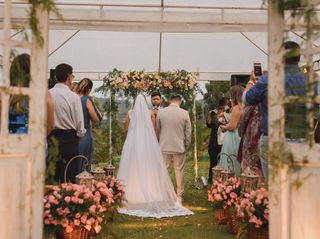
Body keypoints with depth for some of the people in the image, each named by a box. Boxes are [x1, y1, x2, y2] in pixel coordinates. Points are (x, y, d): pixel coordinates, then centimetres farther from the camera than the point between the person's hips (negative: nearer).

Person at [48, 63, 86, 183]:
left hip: (51, 137, 4)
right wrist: (80, 133, 11)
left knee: (52, 177, 12)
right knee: (69, 177, 4)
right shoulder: (73, 97, -11)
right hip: (69, 138, -4)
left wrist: (47, 133, 16)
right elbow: (79, 123, -8)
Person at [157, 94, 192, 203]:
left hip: (164, 146, 1)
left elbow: (157, 129, 2)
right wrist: (186, 146, 10)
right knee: (179, 171, 8)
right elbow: (188, 132, -2)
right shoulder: (184, 113, -6)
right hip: (179, 147, -1)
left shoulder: (160, 112, -3)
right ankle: (179, 195, 13)